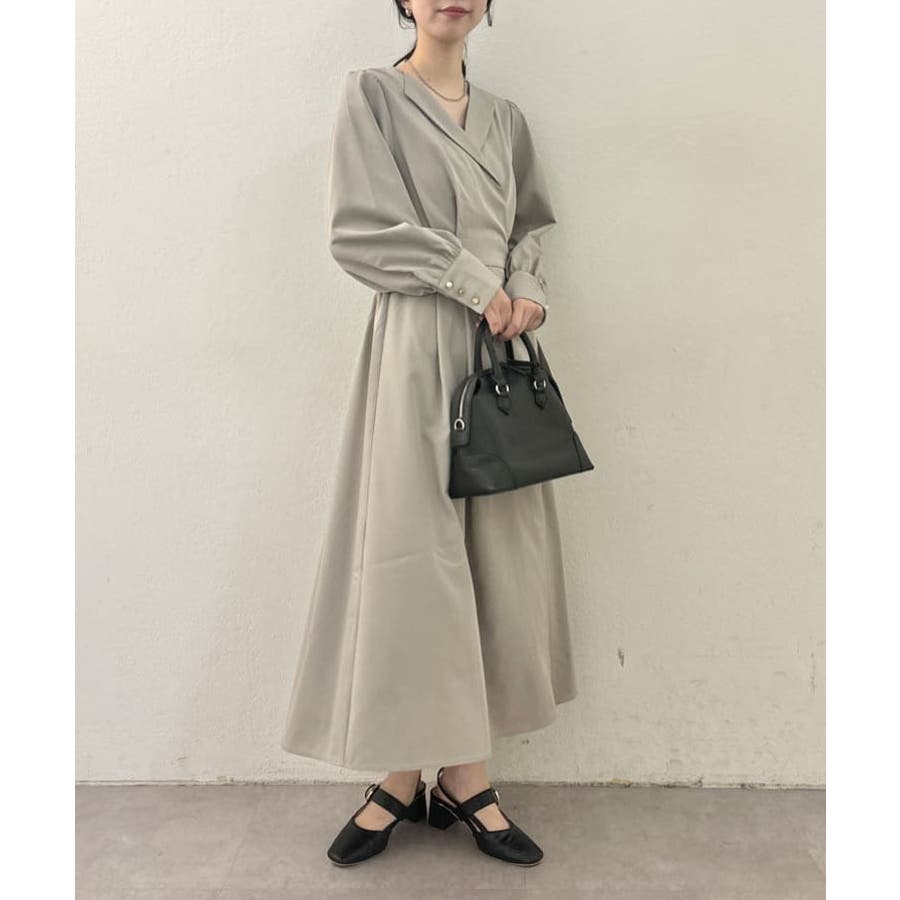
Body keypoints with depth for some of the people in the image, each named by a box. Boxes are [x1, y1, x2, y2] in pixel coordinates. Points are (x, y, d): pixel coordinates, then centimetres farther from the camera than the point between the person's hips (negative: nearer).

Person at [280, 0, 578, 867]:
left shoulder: (504, 116, 19)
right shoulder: (371, 94, 5)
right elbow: (361, 228, -5)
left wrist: (528, 291, -1)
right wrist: (474, 283, -8)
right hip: (415, 348, -5)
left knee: (496, 553, 2)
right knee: (410, 552, -5)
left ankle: (464, 772, 12)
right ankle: (404, 775, 9)